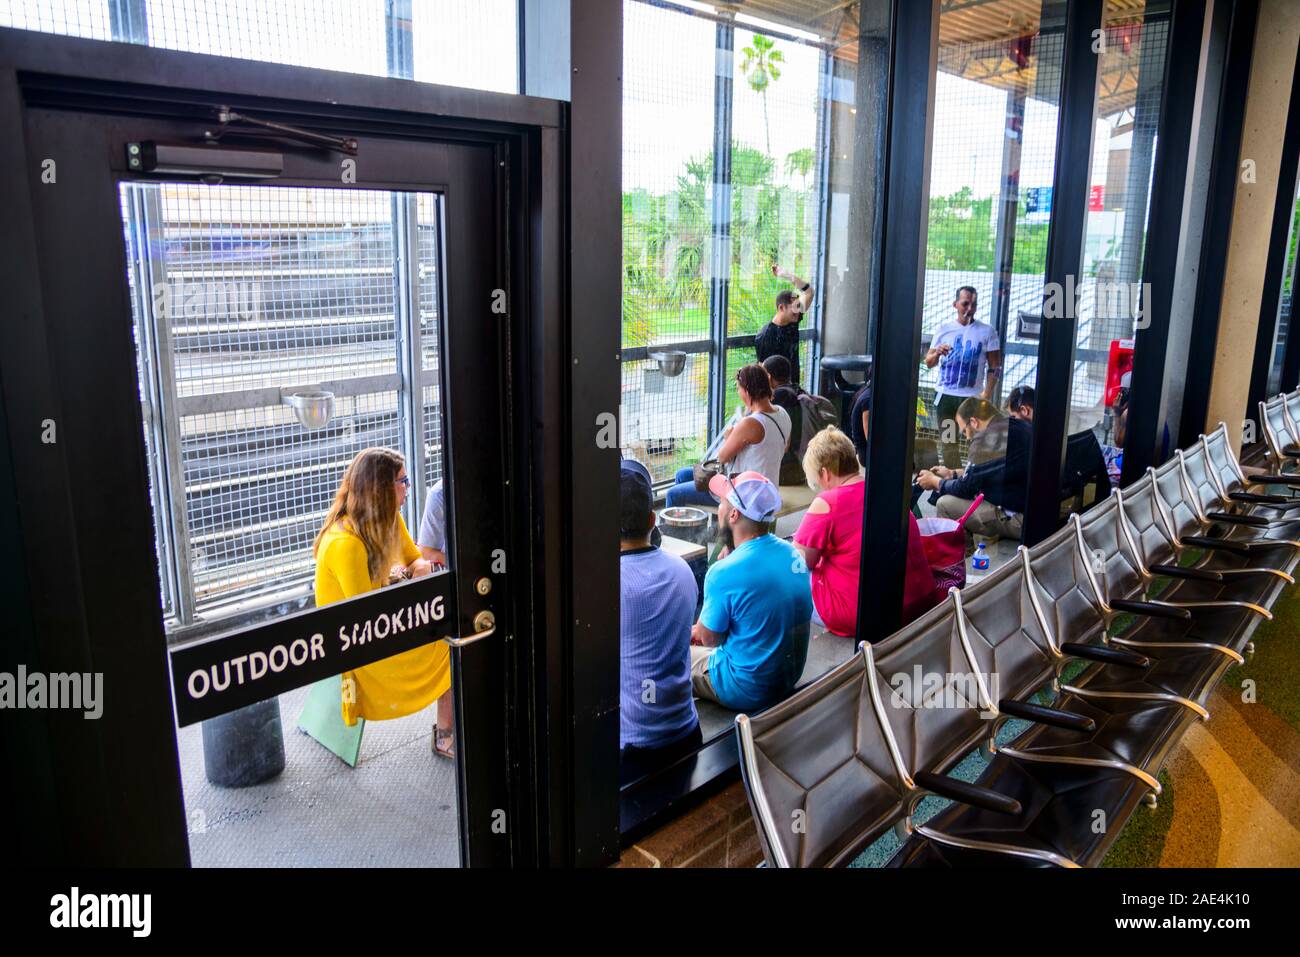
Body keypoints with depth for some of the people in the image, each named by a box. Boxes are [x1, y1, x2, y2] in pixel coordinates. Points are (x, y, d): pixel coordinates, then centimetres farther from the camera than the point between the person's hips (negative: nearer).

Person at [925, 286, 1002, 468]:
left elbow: (994, 366, 1)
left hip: (973, 396, -2)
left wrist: (987, 391, -13)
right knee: (947, 442, 8)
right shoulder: (944, 328, 4)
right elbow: (928, 363, 5)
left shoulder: (987, 331, 0)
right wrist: (937, 353, -17)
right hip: (944, 395, 2)